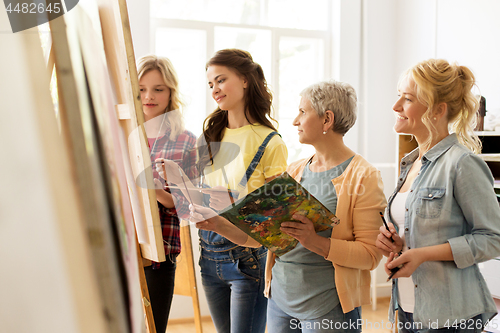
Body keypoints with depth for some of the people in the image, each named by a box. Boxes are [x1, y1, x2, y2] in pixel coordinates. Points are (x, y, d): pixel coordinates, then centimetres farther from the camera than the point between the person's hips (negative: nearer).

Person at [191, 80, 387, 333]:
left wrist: (316, 242, -26)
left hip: (328, 308, -6)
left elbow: (371, 254, -15)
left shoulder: (363, 176, -9)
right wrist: (219, 223, -6)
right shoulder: (294, 171, 10)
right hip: (280, 299, 6)